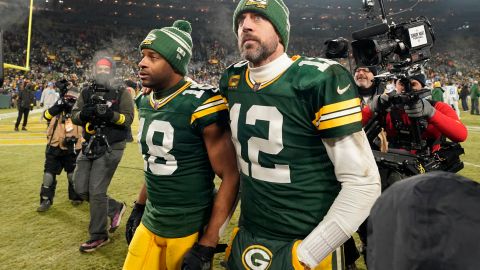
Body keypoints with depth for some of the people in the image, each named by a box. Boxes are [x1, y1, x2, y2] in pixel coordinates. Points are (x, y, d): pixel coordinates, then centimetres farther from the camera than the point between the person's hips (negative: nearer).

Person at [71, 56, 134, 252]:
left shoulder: (121, 93, -4)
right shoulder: (86, 92, 10)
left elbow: (128, 119, -11)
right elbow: (74, 116, 5)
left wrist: (110, 114, -28)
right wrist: (84, 113, -17)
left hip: (111, 148, -6)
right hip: (89, 146, 6)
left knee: (96, 191, -5)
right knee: (81, 188, 7)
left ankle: (99, 236, 13)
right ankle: (115, 208, 29)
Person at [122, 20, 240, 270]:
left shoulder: (200, 105, -20)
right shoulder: (144, 102, 4)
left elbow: (231, 177, -19)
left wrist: (206, 245, -18)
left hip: (190, 229, -6)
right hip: (150, 223, 7)